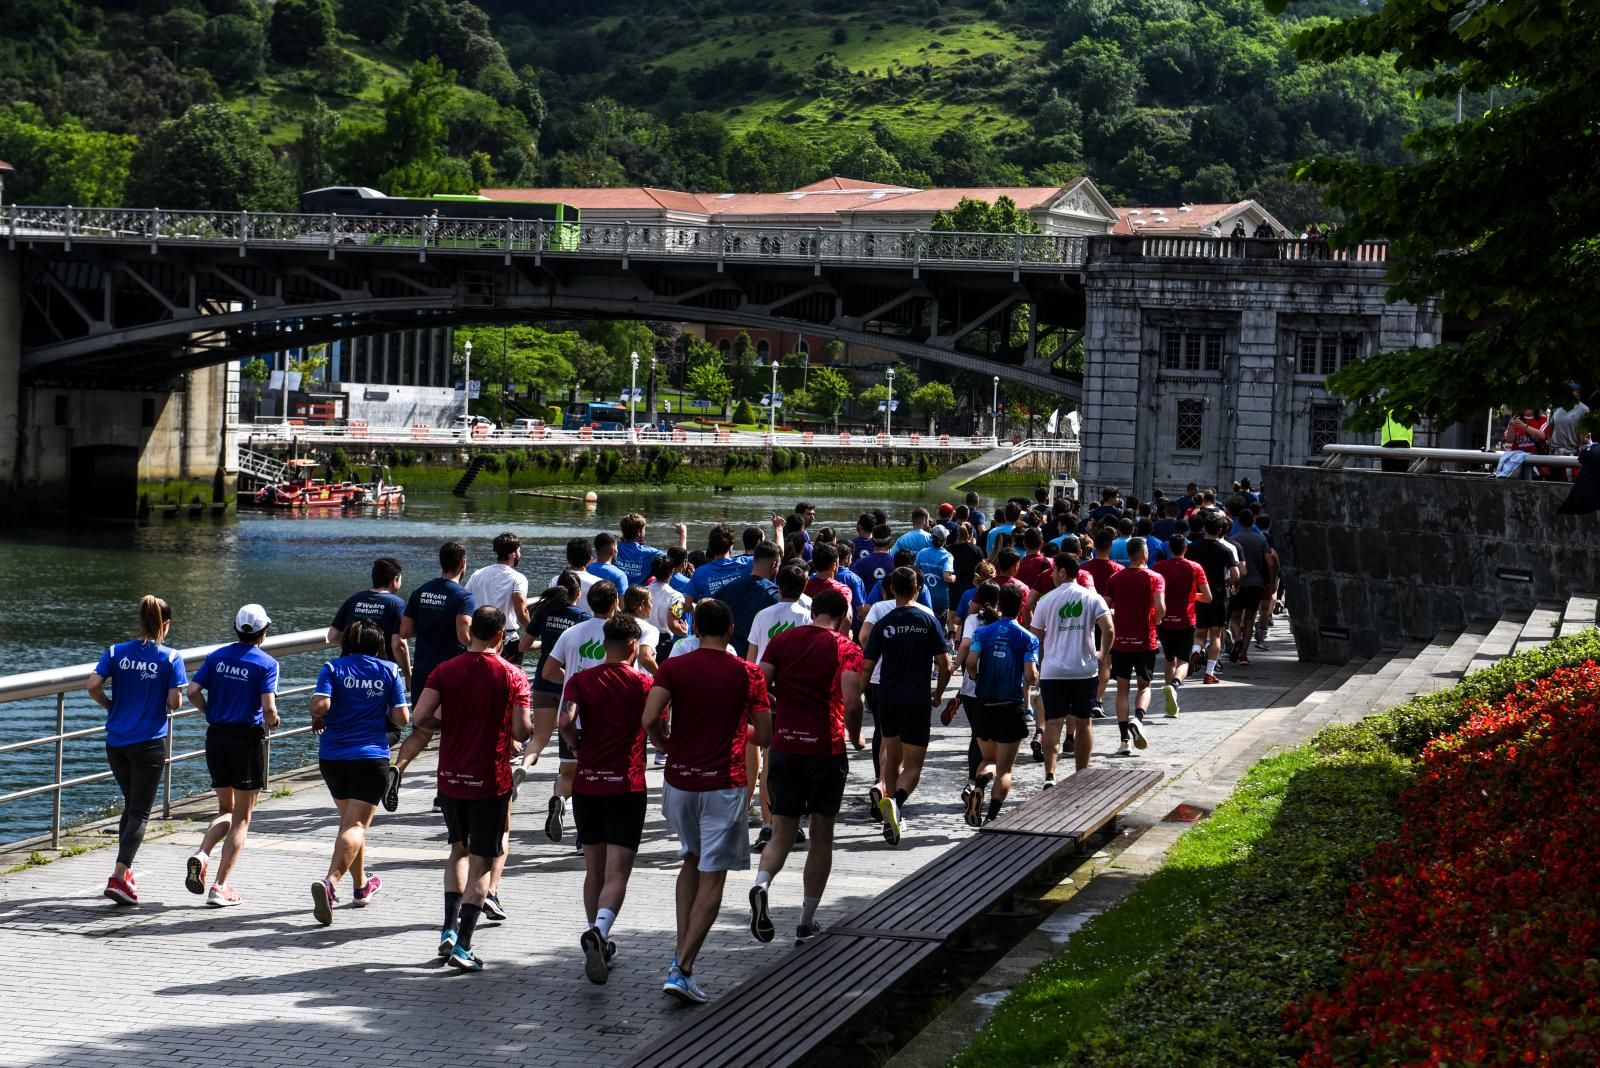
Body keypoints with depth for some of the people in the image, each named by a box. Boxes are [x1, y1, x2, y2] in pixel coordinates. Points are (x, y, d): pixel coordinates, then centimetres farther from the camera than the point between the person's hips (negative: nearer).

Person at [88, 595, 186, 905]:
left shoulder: (116, 652, 1)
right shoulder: (170, 658, -8)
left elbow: (93, 686, -9)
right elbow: (175, 702, -12)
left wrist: (111, 706, 8)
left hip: (116, 742, 4)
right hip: (149, 743, -4)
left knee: (131, 805, 22)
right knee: (140, 812, 0)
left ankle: (126, 870, 27)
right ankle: (118, 877, -14)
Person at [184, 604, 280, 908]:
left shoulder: (217, 656, 5)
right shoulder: (266, 663, -7)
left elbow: (193, 692, -3)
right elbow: (268, 707, -16)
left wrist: (210, 713, 13)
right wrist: (273, 721, 6)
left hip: (216, 737, 4)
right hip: (248, 739, -4)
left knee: (226, 810, 20)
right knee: (242, 818, 4)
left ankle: (201, 854, -8)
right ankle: (220, 887, -3)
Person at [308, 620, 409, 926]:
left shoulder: (333, 668, 1)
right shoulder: (389, 671, 2)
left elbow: (320, 705, -15)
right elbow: (402, 718, 0)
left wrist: (318, 720, 5)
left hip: (332, 756, 2)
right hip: (371, 757, -2)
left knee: (349, 820, 21)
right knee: (356, 825, -9)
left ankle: (360, 885, 34)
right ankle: (330, 882, -32)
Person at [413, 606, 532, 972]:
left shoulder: (445, 670, -1)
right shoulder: (512, 676, -8)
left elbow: (421, 717, -9)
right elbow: (521, 731, -13)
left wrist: (448, 723, 9)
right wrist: (528, 726, 10)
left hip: (451, 776, 3)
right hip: (491, 780, -3)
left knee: (459, 849, 23)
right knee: (482, 860, 4)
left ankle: (449, 929, 13)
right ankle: (463, 946, -2)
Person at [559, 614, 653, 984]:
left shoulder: (581, 680, 2)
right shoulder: (643, 683, -2)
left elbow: (566, 720, -14)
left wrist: (577, 746, 5)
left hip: (587, 784, 3)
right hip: (626, 787, -3)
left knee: (594, 868, 18)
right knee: (617, 874, -7)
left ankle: (598, 942, 25)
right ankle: (599, 930, -32)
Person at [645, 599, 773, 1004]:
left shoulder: (673, 668, -2)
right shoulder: (748, 674, -3)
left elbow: (649, 718, -15)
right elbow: (764, 736, 1)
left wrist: (665, 744, 5)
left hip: (679, 779, 3)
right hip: (724, 785, -3)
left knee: (692, 860, 24)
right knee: (712, 878, 0)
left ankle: (680, 951, 15)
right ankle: (682, 970, -9)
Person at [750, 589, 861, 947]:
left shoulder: (782, 640, 7)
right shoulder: (846, 649, -3)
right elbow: (852, 703, -13)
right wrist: (854, 733, 6)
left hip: (784, 746, 3)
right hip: (827, 748, -3)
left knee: (782, 833, 9)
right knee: (821, 837, 10)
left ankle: (761, 884, -22)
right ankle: (807, 924, 11)